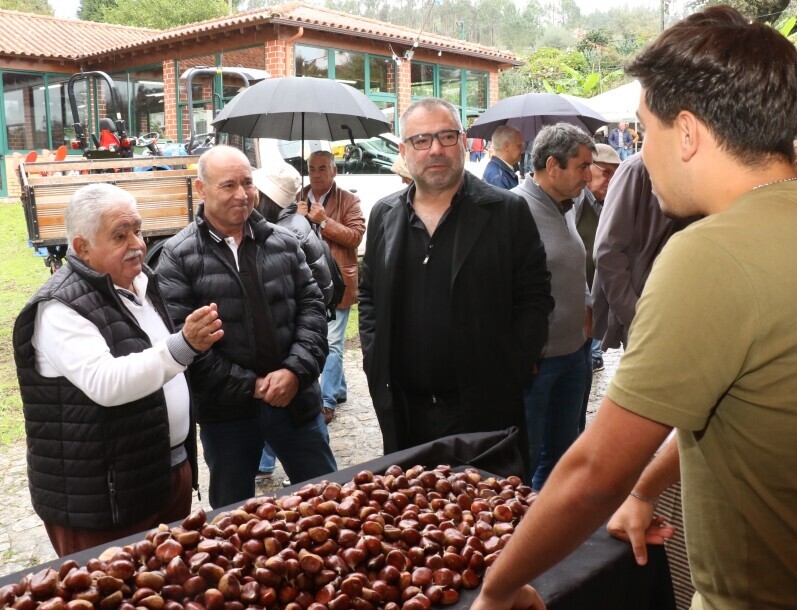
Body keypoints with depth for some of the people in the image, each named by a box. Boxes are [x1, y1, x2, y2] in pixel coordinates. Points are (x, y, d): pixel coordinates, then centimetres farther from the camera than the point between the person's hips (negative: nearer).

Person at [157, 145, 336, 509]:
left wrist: (296, 370, -12)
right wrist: (249, 385, -14)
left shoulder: (284, 243, 5)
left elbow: (311, 306, 4)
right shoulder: (178, 256, -6)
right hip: (226, 411, -2)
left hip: (295, 399, 3)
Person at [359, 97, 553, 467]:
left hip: (485, 409, -3)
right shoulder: (384, 215, 8)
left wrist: (509, 373, -9)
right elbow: (369, 295, 16)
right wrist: (375, 362, 5)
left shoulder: (507, 211, -3)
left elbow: (535, 298, -2)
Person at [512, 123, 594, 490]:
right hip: (534, 359, -9)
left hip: (573, 352, 9)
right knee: (524, 460, 6)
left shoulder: (566, 208, 10)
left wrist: (584, 309, 11)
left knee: (561, 451, 22)